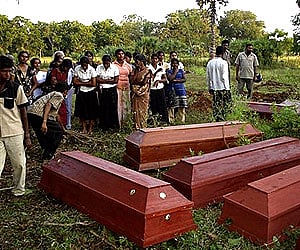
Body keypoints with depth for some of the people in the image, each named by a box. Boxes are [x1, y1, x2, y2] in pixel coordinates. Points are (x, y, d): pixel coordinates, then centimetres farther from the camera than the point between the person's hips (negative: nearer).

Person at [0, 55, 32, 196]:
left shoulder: (16, 88, -4)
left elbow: (23, 112, 0)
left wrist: (27, 135, -1)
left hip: (15, 133, 0)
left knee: (19, 164, 8)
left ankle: (19, 190, 27)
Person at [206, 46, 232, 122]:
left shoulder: (210, 63, 5)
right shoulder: (223, 62, -12)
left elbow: (208, 77, 10)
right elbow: (225, 77, -14)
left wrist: (209, 88, 18)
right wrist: (227, 88, -7)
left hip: (214, 88, 5)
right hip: (223, 88, -5)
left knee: (216, 105, 9)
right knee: (226, 104, 6)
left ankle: (217, 120, 12)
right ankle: (222, 120, 3)